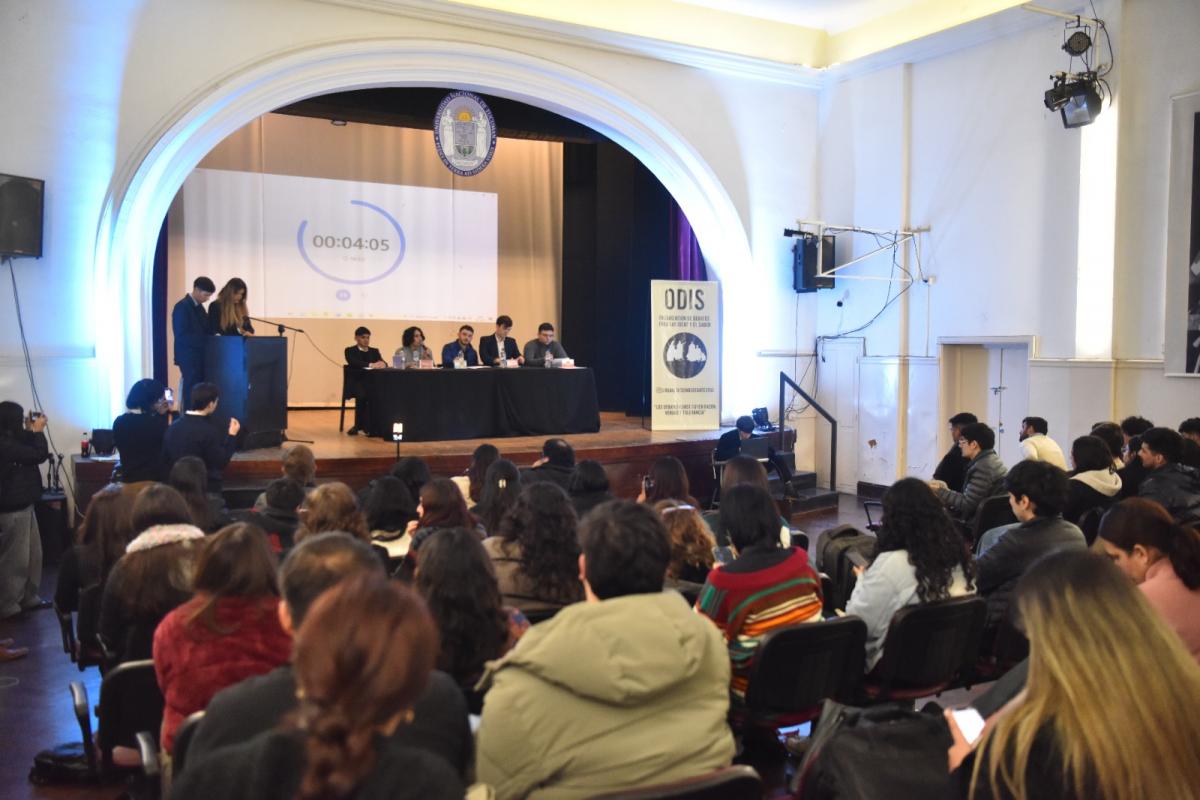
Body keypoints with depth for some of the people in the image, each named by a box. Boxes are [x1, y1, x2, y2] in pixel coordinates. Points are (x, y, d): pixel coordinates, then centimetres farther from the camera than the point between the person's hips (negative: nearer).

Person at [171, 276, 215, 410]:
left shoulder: (199, 306, 13)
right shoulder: (182, 307, -13)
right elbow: (182, 336, -19)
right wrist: (208, 339, -20)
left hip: (199, 356, 8)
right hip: (189, 357, -8)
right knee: (192, 392, -6)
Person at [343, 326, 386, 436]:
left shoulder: (374, 351, 19)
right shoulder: (350, 351, 5)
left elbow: (383, 363, 2)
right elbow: (354, 363, -16)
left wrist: (382, 364, -23)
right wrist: (371, 365, -29)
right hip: (355, 383, -3)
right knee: (363, 395, -35)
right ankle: (359, 424, -20)